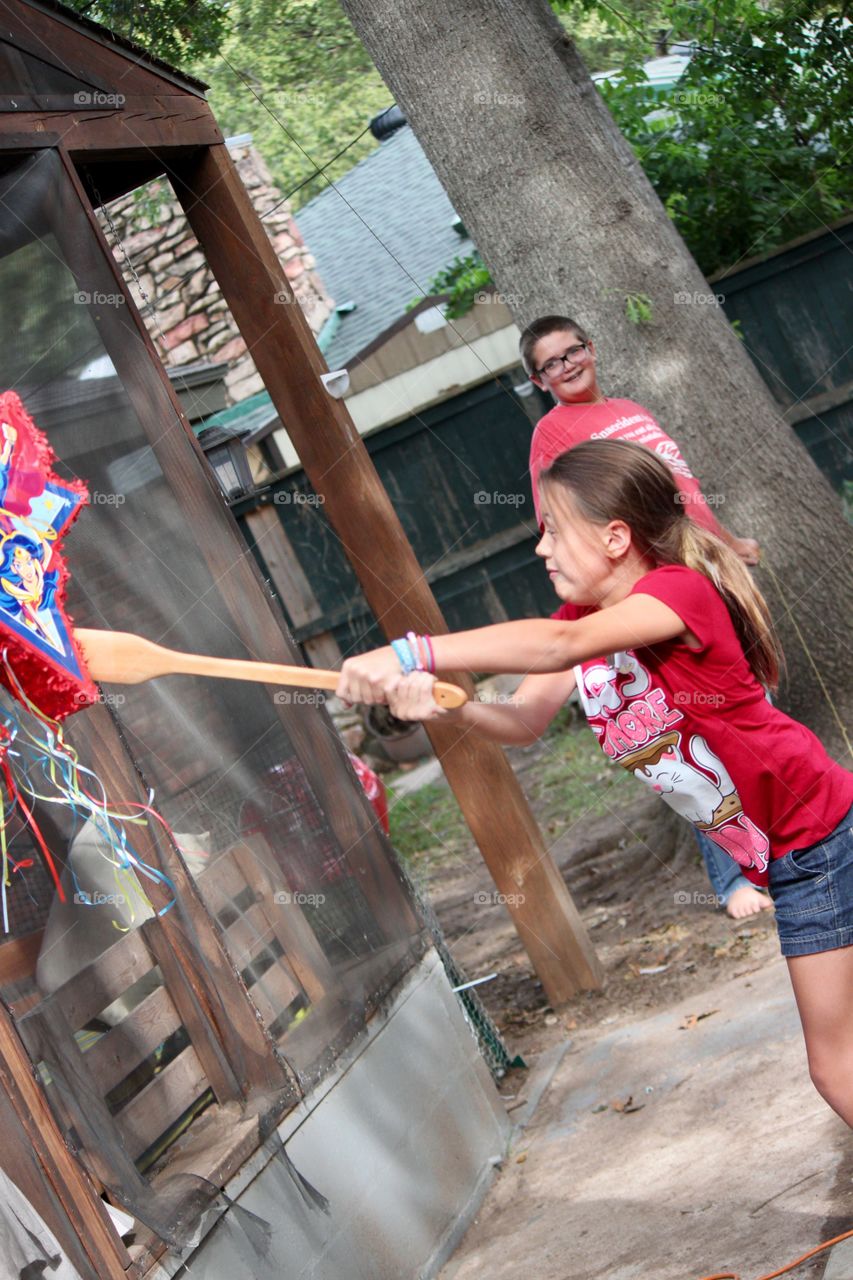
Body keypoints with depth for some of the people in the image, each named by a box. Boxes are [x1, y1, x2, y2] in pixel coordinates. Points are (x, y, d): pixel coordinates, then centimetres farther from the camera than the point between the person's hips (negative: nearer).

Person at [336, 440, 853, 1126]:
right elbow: (524, 721, -6)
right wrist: (446, 704, -27)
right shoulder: (584, 623, 6)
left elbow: (561, 645, -37)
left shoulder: (681, 589, -20)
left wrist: (414, 653, -43)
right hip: (775, 857, 8)